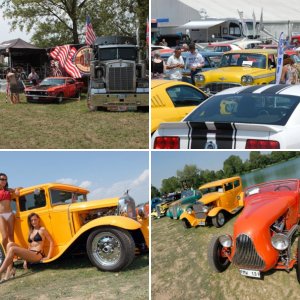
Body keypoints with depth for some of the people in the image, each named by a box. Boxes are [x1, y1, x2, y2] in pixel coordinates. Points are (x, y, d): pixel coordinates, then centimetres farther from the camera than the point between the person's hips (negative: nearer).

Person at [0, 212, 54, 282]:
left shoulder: (42, 229, 0)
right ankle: (9, 271, -21)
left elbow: (51, 242, -4)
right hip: (29, 254, 8)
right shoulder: (31, 231, 21)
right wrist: (25, 258, 10)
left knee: (12, 249, -24)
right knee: (10, 244, -12)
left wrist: (48, 257, -10)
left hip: (37, 255, -8)